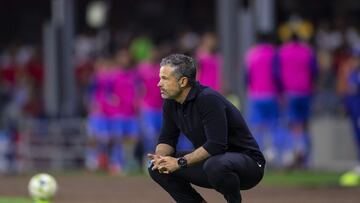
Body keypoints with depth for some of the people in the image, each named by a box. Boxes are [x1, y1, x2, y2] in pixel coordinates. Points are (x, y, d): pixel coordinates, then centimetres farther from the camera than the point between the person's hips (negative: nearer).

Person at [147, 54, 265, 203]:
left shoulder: (208, 99, -25)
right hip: (210, 161, 8)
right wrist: (160, 157, -16)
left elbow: (216, 145, -31)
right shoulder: (170, 103, -1)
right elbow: (167, 139, 7)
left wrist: (180, 162, -30)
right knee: (157, 167, -3)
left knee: (215, 165, -41)